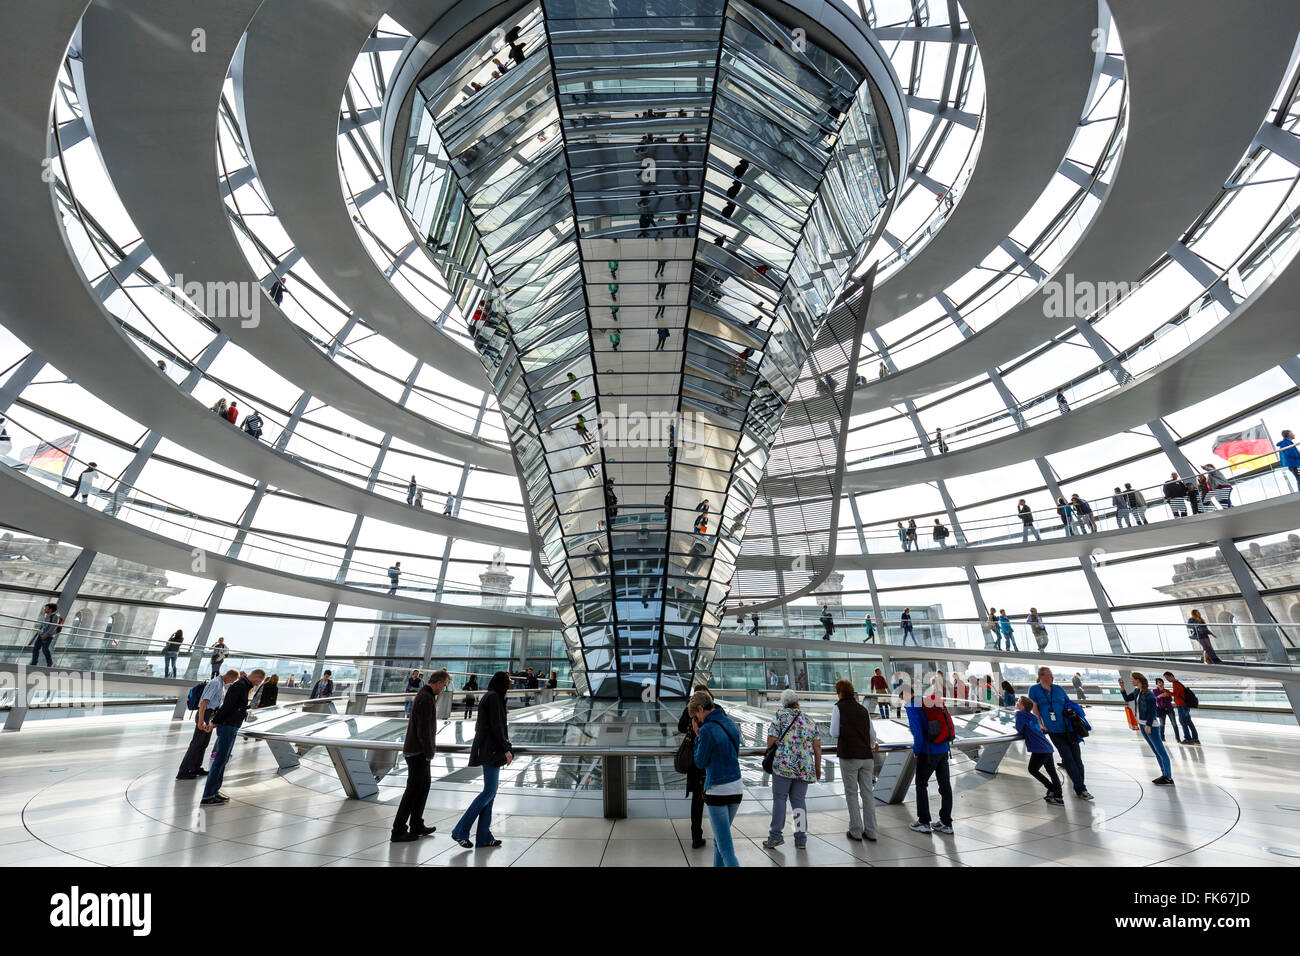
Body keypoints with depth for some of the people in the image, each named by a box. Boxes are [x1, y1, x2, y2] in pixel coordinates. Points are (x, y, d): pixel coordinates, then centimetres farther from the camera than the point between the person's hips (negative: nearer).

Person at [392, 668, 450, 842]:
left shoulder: (422, 695, 10)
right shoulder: (426, 699, -23)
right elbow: (423, 730, -24)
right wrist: (429, 753, -14)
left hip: (416, 750, 10)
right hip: (418, 752, -10)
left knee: (424, 786, 18)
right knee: (413, 790, 1)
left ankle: (417, 826, 28)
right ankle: (398, 831, 10)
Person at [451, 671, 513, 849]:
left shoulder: (488, 697, 15)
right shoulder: (493, 697, -14)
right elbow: (496, 725, -19)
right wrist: (506, 749, -15)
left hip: (487, 749, 10)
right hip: (492, 749, -10)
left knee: (490, 792, 10)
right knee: (489, 791, -5)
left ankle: (483, 837, 13)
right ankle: (461, 830, 0)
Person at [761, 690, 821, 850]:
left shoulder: (780, 715, -1)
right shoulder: (810, 721, 11)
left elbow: (771, 739, -5)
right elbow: (817, 748, 9)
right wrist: (818, 768, 18)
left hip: (783, 764, -4)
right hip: (805, 767, 4)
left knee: (779, 798, 4)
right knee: (799, 800, 11)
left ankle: (775, 835, 3)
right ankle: (801, 839, 13)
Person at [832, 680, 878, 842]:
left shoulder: (838, 708, -3)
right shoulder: (863, 709, 11)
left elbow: (834, 733, -8)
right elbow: (872, 734, 16)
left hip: (849, 757, -4)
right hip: (866, 757, 5)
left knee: (851, 793, 5)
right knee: (867, 793, 11)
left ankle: (856, 832, 8)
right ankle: (870, 832, 15)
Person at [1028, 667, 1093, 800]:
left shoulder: (1058, 689, 10)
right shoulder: (1034, 690, 0)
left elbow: (1070, 703, 20)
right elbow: (1034, 708, 1)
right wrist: (1040, 725, -5)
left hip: (1069, 728, 3)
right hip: (1054, 731, -3)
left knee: (1077, 758, 3)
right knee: (1068, 759, -6)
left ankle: (1079, 789, 14)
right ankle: (1081, 789, -1)